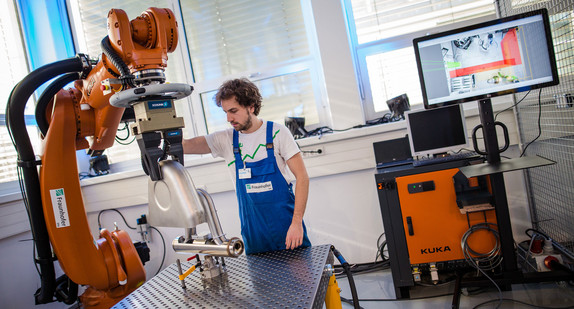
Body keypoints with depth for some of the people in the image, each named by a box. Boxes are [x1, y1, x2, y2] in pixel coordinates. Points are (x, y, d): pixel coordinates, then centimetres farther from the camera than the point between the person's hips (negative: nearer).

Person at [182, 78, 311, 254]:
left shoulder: (277, 133, -8)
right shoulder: (226, 139, 2)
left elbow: (302, 177, -9)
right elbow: (185, 145, -9)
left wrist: (297, 222, -15)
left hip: (285, 225, -2)